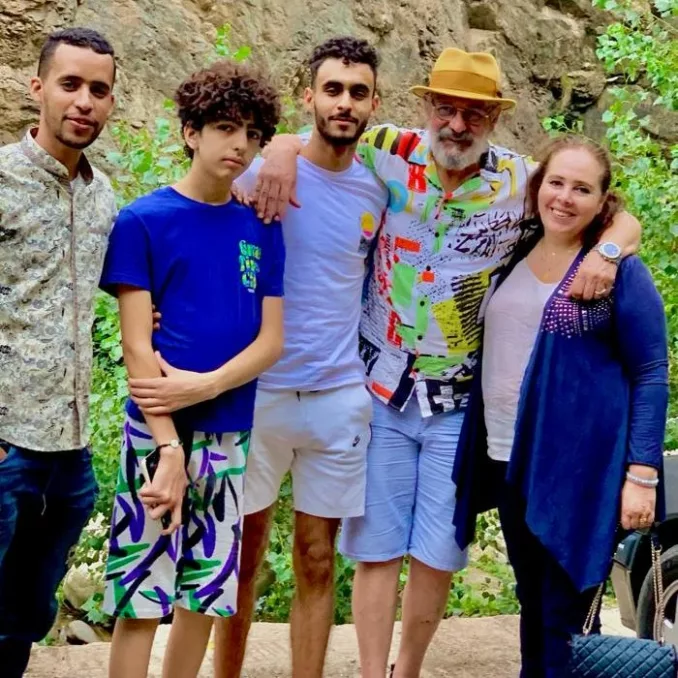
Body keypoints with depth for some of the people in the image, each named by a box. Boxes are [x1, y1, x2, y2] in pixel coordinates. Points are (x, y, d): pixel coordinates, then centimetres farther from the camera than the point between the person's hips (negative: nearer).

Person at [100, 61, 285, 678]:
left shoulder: (260, 227, 8)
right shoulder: (144, 220, -4)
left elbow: (271, 340, 4)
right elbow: (136, 347, -9)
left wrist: (202, 385, -13)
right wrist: (170, 447, -17)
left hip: (230, 434, 4)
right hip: (157, 431, -4)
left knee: (207, 596, 11)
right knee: (141, 601, -2)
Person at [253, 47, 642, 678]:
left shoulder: (521, 180, -3)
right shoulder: (388, 153, -4)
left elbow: (621, 218, 4)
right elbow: (306, 137, 6)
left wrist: (604, 252, -18)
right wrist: (282, 150, -18)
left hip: (459, 402, 1)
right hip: (380, 390, 0)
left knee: (437, 555, 8)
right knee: (376, 547, 5)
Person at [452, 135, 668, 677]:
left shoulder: (620, 270, -8)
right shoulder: (514, 252, 8)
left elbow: (650, 374, -9)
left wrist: (642, 473, -16)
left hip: (579, 468, -6)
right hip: (510, 460, 6)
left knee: (566, 619, 1)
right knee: (532, 603, 17)